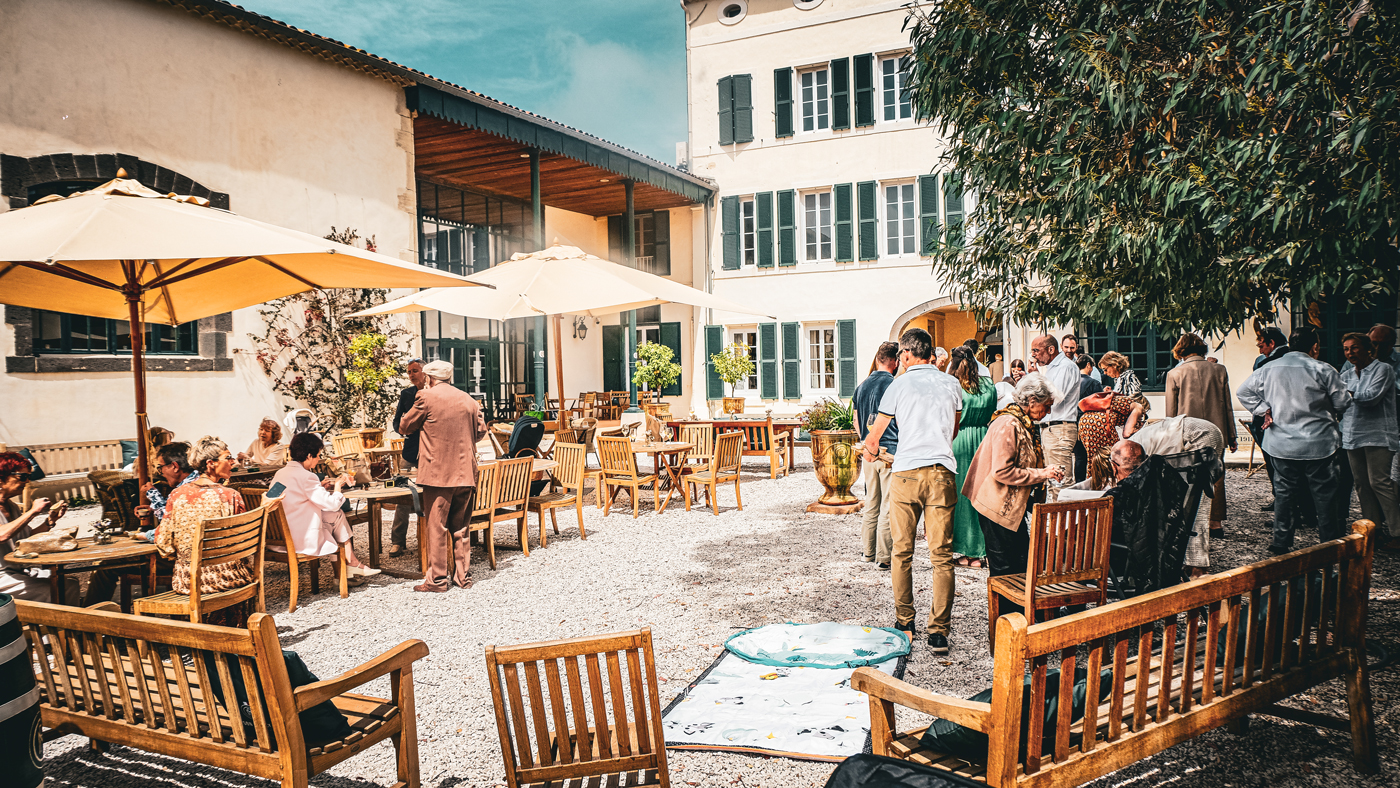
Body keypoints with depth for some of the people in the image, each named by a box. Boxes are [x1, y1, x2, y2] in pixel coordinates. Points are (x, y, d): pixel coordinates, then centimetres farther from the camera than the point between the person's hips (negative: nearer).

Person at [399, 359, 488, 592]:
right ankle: (463, 576, 16)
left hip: (438, 473, -5)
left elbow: (404, 427, 5)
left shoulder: (427, 397, -6)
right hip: (465, 473, 5)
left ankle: (437, 579, 4)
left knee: (436, 527, 1)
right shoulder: (468, 399, 9)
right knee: (460, 527, 12)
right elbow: (480, 431, 17)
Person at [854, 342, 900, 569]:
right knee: (889, 505, -1)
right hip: (891, 452, -7)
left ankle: (867, 550, 24)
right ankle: (884, 556, 3)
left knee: (871, 503, 17)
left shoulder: (862, 386, 8)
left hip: (869, 452, 7)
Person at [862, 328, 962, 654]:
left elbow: (874, 436, 12)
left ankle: (904, 622, 19)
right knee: (941, 555, 1)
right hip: (942, 472, 2)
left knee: (902, 552, 11)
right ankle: (939, 632, 1)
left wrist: (871, 448, 35)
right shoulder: (951, 384, 11)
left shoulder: (899, 385, 3)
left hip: (906, 471, -2)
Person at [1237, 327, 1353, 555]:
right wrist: (1322, 406, 15)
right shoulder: (1322, 370, -10)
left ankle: (1281, 542, 14)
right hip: (1317, 444, -3)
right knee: (1324, 494, 8)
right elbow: (1343, 402, -4)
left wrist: (1264, 409, 4)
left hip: (1281, 444, 3)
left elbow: (1243, 391, 6)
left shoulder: (1268, 369, 0)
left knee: (1283, 493, 10)